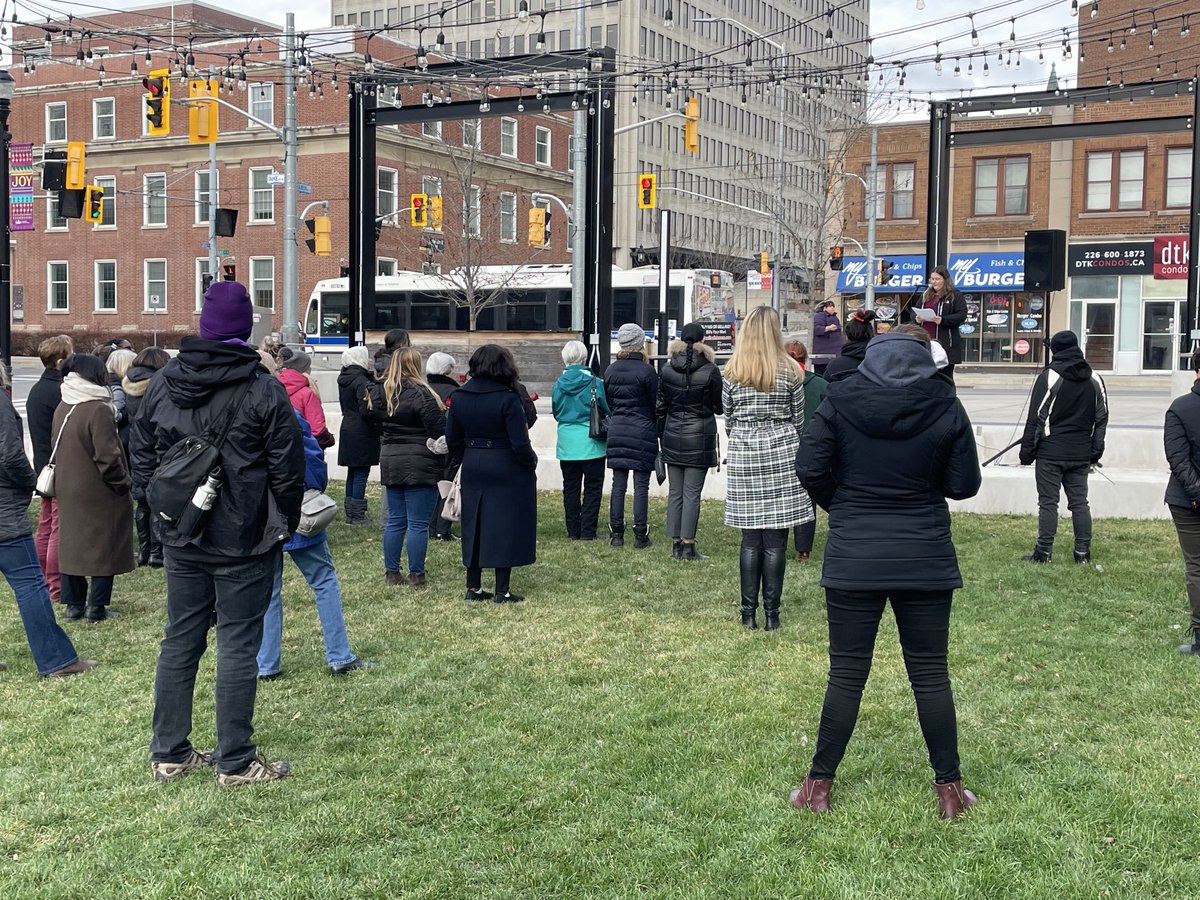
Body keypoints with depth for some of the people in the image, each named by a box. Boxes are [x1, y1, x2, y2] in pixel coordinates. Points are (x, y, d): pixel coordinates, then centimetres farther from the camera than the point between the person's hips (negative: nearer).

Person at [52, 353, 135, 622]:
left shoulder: (62, 409, 5)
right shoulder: (98, 410, -20)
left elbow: (59, 449, 14)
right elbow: (108, 456, -21)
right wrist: (122, 482, -7)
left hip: (68, 491, 7)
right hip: (99, 494, -7)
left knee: (72, 543, 13)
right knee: (104, 546, 3)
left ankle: (73, 603, 18)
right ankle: (97, 605, 4)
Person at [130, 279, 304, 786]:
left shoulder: (162, 383, 3)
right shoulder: (264, 391, -12)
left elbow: (140, 456, 10)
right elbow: (287, 471, -9)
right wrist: (285, 526, 5)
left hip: (182, 540, 5)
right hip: (244, 542, -5)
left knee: (179, 641, 14)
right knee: (238, 646, 1)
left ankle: (168, 754, 22)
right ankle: (235, 763, 8)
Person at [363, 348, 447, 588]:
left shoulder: (379, 392, 5)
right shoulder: (421, 394, -15)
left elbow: (376, 423, 13)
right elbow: (439, 429, -17)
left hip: (390, 461, 7)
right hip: (420, 464, -6)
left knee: (395, 520, 13)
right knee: (418, 523, 0)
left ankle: (391, 573, 17)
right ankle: (416, 575, 4)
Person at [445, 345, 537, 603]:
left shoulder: (460, 397, 1)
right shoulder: (507, 399, -17)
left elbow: (452, 438, 8)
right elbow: (519, 443, -17)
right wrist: (530, 462, 0)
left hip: (473, 471, 5)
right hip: (507, 472, -5)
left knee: (474, 526, 14)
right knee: (505, 527, 2)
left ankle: (473, 587, 19)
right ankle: (502, 591, 6)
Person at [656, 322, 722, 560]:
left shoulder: (667, 369, 2)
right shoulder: (710, 370, -10)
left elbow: (660, 407, 6)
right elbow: (719, 406, -1)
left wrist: (662, 437, 14)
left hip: (673, 436, 4)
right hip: (699, 437, -3)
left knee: (675, 492, 9)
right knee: (692, 493, -1)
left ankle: (675, 543, 12)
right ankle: (688, 545, -1)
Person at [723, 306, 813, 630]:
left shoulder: (732, 374, 1)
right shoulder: (790, 372, -2)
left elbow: (728, 421, 8)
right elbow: (798, 420, 5)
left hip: (744, 456, 2)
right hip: (781, 454, -1)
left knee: (750, 539, 8)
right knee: (776, 540, 2)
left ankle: (749, 612, 10)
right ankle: (772, 613, 6)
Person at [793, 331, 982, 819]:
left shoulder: (838, 403, -4)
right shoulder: (946, 408, -3)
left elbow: (810, 468, -6)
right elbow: (964, 484, -1)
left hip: (853, 558, 0)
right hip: (926, 559, 0)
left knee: (847, 673, 7)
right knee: (930, 673, 9)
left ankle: (819, 785, 14)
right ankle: (950, 788, 17)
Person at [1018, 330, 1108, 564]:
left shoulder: (1048, 376, -9)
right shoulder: (1095, 379, 9)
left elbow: (1036, 418, -9)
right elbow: (1101, 419, 13)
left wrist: (1027, 452, -3)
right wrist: (1095, 453, 18)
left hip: (1051, 453, -5)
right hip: (1081, 455, 5)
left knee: (1048, 502, -1)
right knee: (1079, 502, 9)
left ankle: (1044, 552, 0)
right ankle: (1083, 553, 11)